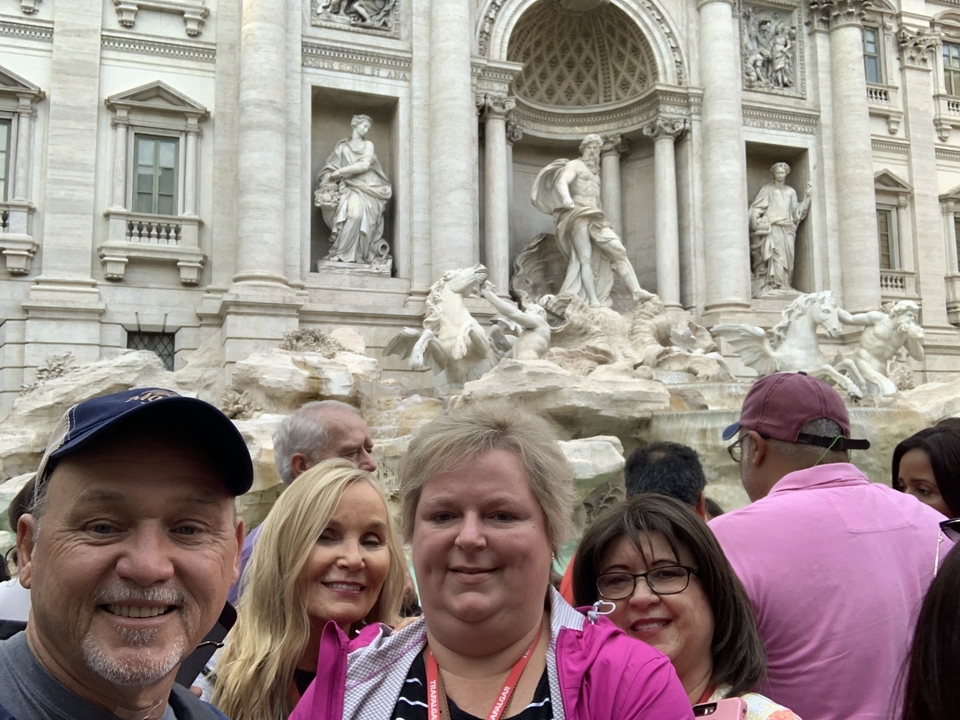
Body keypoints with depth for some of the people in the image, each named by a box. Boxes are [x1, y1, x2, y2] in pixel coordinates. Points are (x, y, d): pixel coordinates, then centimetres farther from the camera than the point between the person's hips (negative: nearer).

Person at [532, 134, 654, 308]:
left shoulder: (595, 173, 31)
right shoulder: (574, 165, 6)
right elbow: (561, 183, -15)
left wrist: (601, 219, 28)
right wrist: (566, 198, -36)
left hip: (596, 218, 7)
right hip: (578, 215, -7)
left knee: (618, 250, -10)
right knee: (585, 258, -16)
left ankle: (636, 291, -19)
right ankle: (594, 301, -23)